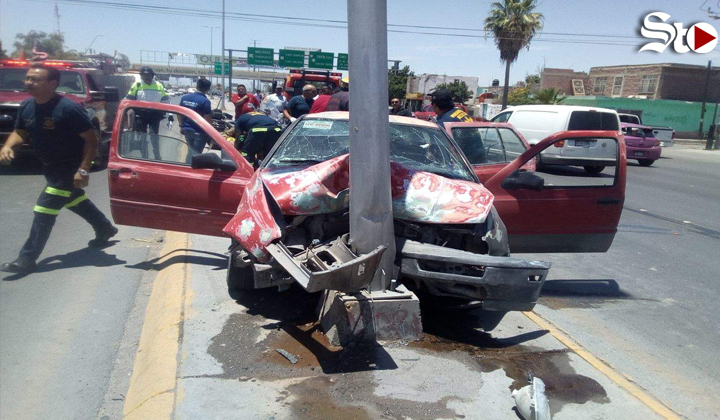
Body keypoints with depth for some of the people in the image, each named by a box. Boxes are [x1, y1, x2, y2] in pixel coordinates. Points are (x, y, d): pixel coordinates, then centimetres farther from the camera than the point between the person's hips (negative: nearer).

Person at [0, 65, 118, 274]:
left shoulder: (68, 109, -26)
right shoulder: (26, 107, -2)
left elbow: (92, 139, -23)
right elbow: (20, 132, 11)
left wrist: (83, 170, -26)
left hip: (69, 169, -9)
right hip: (51, 168, 9)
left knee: (44, 211, -9)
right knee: (75, 201, 25)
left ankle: (26, 260, 0)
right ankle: (105, 229, 47)